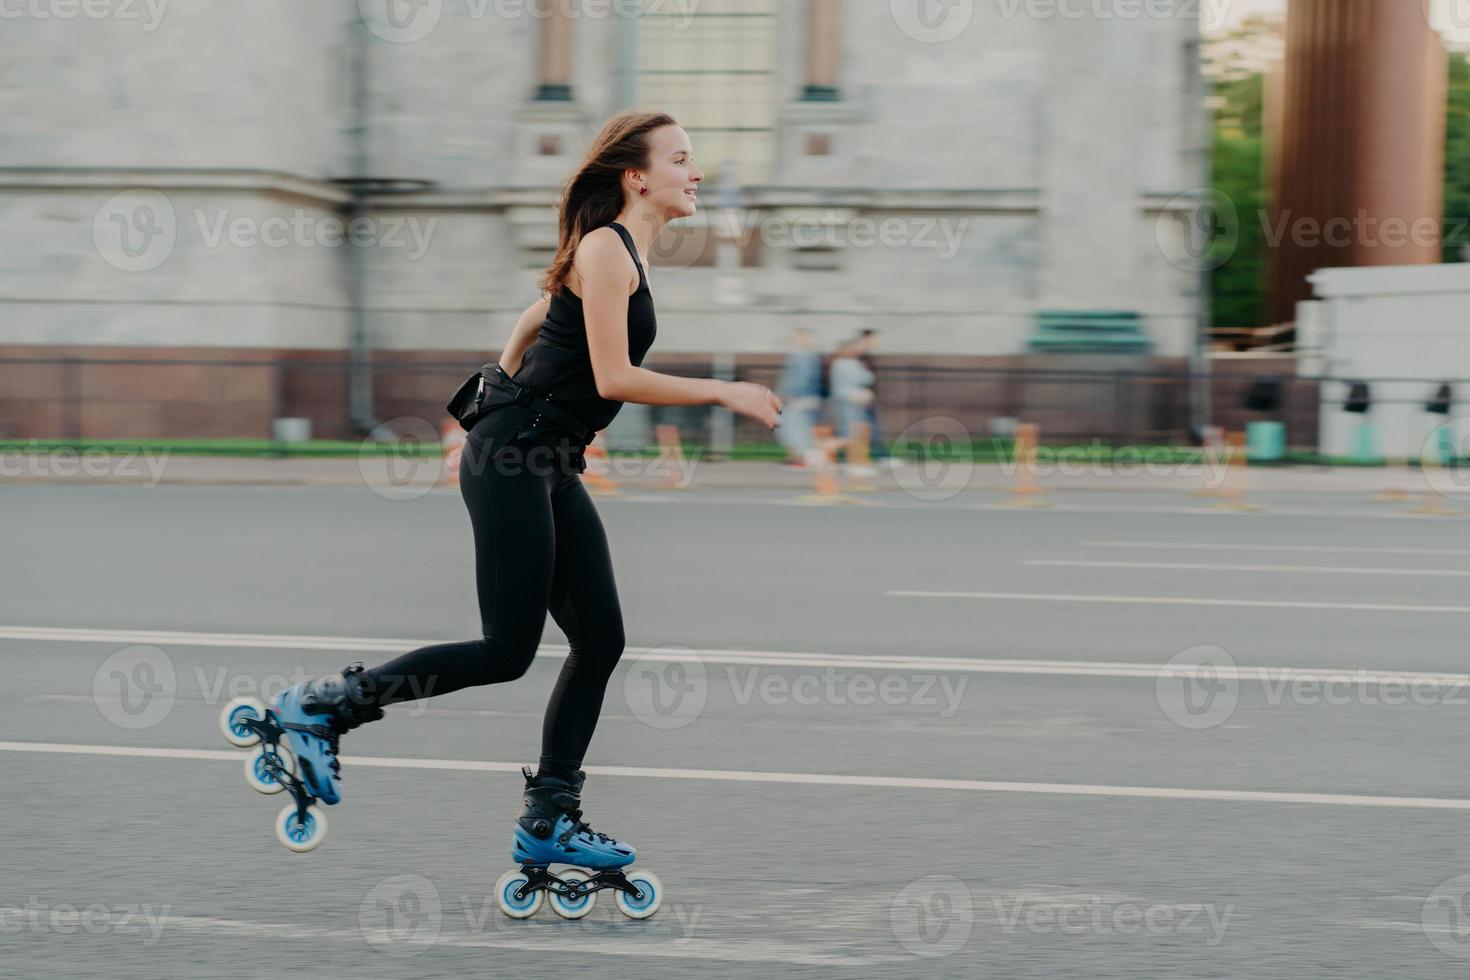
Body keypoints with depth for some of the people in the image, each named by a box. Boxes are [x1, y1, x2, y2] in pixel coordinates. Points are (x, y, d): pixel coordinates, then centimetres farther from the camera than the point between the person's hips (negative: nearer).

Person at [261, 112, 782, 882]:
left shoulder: (625, 253, 16)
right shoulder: (606, 248, -13)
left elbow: (536, 318, 26)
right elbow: (614, 378, -20)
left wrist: (502, 390, 29)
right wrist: (723, 393, -16)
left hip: (548, 468, 10)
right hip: (511, 460, -10)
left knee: (600, 641, 5)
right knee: (507, 653, -6)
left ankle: (547, 820, 11)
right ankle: (322, 705, 4)